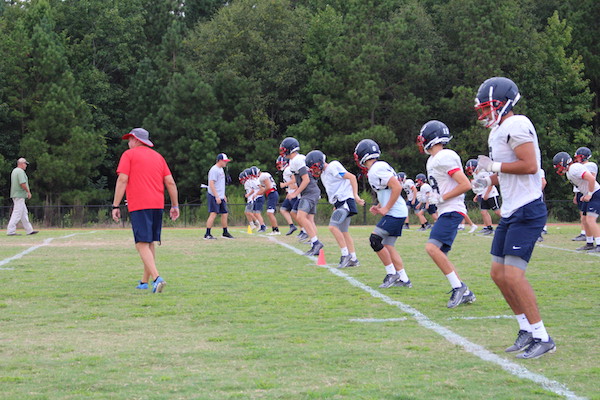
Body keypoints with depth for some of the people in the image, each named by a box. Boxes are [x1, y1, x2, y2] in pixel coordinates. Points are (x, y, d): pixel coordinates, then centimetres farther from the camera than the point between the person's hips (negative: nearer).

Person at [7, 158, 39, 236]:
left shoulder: (14, 171, 18)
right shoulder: (20, 171, -14)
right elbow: (22, 184, -23)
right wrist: (28, 192, -11)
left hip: (15, 195, 11)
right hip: (19, 195, -11)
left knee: (24, 213, 13)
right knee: (17, 213, -9)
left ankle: (29, 230, 16)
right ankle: (10, 231, -10)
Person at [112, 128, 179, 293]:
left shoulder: (129, 155, 2)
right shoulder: (158, 156, 18)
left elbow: (122, 180, -7)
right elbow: (170, 182, 12)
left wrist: (115, 206, -7)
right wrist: (175, 205, 16)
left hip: (138, 206, -6)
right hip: (157, 205, 6)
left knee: (142, 245, -11)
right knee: (150, 243, 15)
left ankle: (157, 278, -28)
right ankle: (144, 282, 20)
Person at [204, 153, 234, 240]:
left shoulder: (221, 169, 17)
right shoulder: (214, 170, -14)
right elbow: (211, 184, -21)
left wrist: (223, 195, 23)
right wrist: (217, 197, -24)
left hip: (220, 197, 10)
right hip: (214, 196, -10)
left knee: (225, 213, 11)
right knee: (213, 214, -14)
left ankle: (225, 233, 23)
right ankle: (207, 234, -14)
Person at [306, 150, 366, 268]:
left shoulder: (333, 167, -12)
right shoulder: (323, 174, 17)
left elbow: (352, 177, -15)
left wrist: (355, 195, -18)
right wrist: (336, 206, 22)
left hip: (345, 200, -10)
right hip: (339, 203, 10)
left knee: (333, 226, -19)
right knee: (343, 231, 11)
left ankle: (345, 254, -13)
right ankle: (353, 259, 16)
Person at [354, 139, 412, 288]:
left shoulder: (377, 170, -16)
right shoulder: (378, 168, 15)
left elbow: (397, 187, -23)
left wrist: (386, 208, -18)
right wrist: (379, 207, 13)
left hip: (395, 213, -10)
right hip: (398, 213, 10)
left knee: (375, 239, -8)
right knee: (388, 246, 11)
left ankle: (392, 273, -1)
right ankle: (404, 279, 13)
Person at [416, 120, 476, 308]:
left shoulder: (445, 158, -14)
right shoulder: (432, 160, 17)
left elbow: (465, 185, -19)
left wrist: (441, 198, -15)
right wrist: (433, 197, 12)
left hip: (452, 211, -11)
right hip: (444, 212, 11)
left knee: (432, 247, -22)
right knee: (440, 255, 8)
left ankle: (458, 286, -14)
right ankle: (465, 293, 13)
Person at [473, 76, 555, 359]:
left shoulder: (516, 126, -15)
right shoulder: (498, 132, 16)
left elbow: (530, 166, -23)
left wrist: (495, 166, -14)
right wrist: (489, 181, 9)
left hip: (526, 212, -10)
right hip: (510, 212, 10)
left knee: (513, 274, -14)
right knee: (499, 274, 10)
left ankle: (542, 337, -6)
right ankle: (527, 329, 20)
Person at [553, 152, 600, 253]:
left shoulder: (575, 169, -20)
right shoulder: (569, 172, 12)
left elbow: (591, 179, -27)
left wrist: (589, 194, -19)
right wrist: (584, 195, 13)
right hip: (589, 196, 11)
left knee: (590, 220, -18)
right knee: (585, 220, 15)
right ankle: (590, 244, 24)